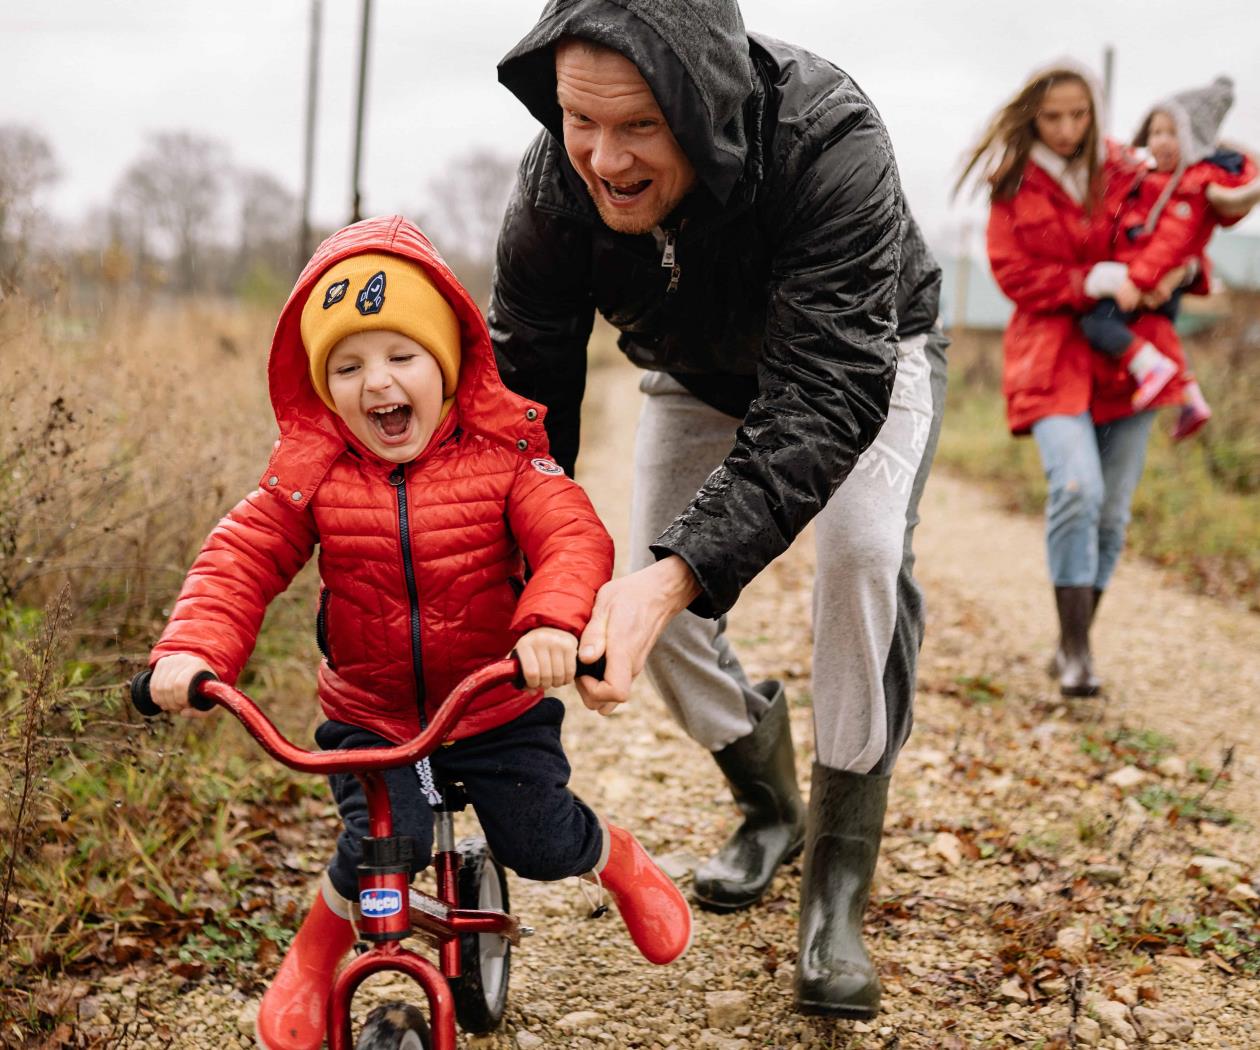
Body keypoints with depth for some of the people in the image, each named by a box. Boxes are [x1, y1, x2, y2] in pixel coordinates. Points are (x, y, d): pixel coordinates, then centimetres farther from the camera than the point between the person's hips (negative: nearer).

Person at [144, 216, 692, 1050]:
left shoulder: (501, 455, -14)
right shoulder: (312, 473, -9)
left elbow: (573, 537, -25)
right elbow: (241, 559, -11)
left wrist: (554, 621, -45)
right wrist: (193, 647, -28)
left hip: (499, 705, 0)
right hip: (369, 714, 0)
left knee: (542, 843, 0)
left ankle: (621, 862, 38)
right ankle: (312, 959, 13)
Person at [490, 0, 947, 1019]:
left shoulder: (830, 142, -43)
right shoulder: (557, 183, -30)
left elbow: (829, 396, -48)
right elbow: (522, 384, -25)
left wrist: (677, 574, -60)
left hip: (862, 360, -4)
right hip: (702, 377, 4)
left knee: (863, 553, -28)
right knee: (651, 602, -6)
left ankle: (837, 889, -14)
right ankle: (769, 805, 23)